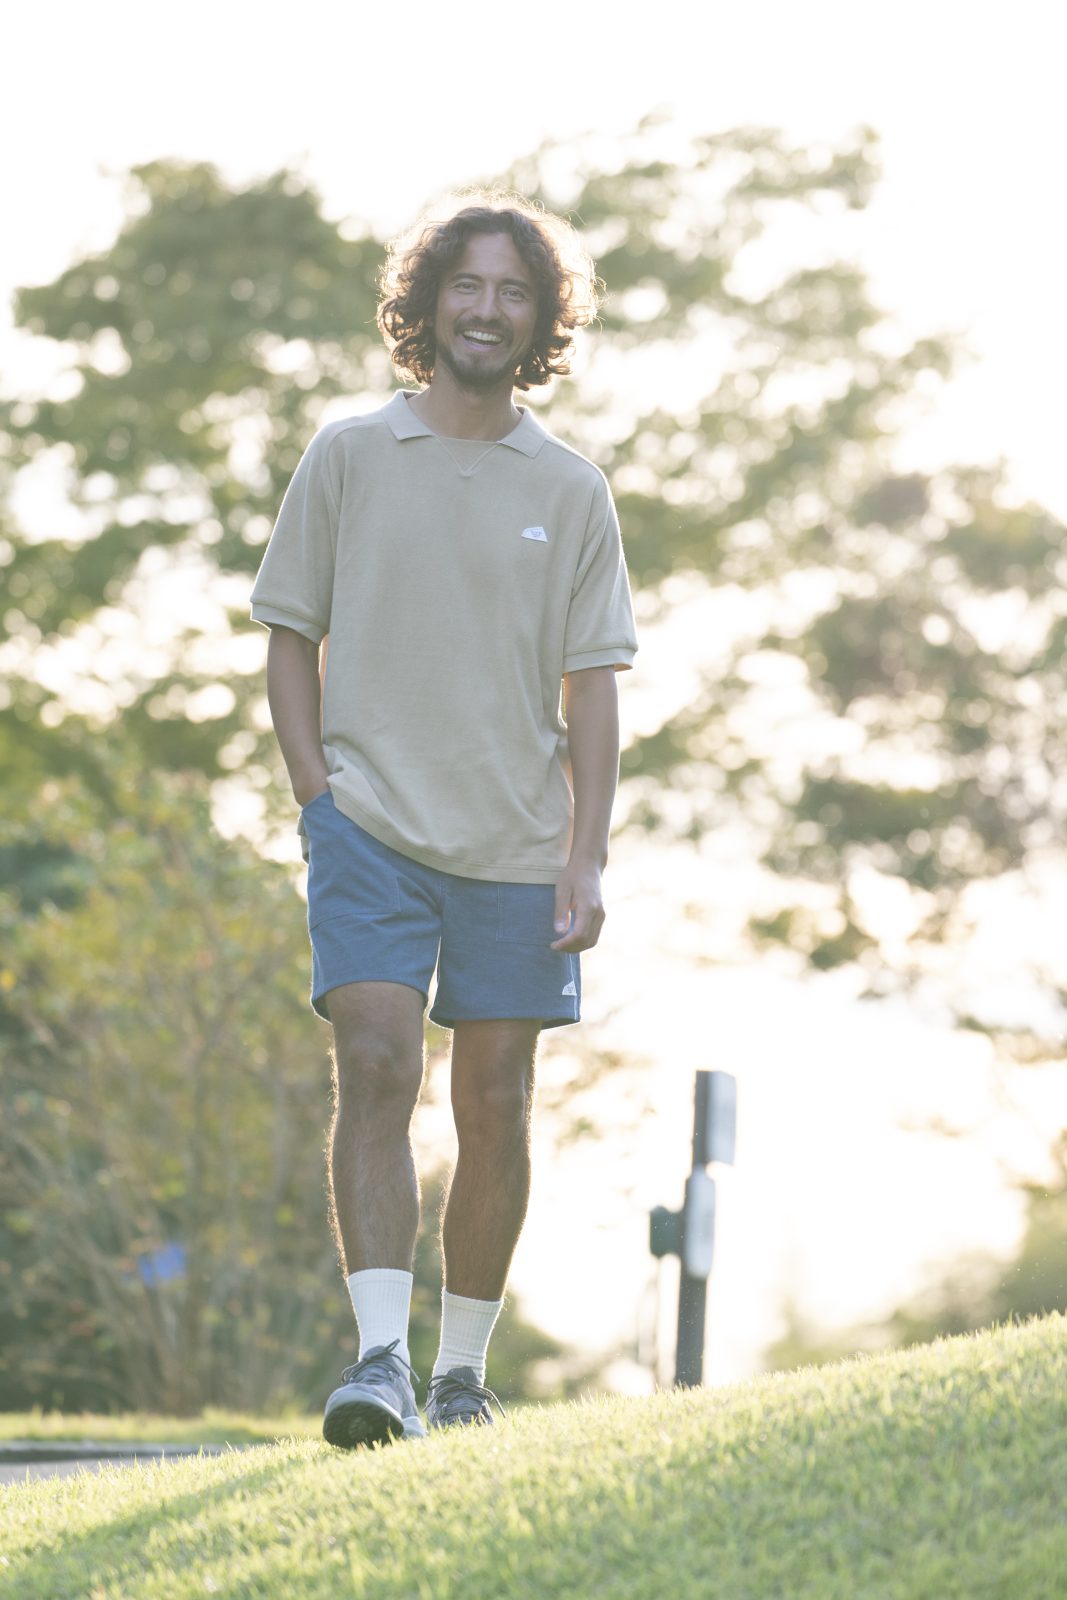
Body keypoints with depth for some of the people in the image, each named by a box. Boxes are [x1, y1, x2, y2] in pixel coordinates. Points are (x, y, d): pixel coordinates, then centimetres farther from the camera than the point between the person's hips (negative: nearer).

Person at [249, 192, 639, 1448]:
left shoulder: (572, 492, 7)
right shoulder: (346, 458, 5)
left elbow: (592, 686, 7)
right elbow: (289, 638, 9)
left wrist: (586, 859, -1)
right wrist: (315, 791, -4)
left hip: (515, 846, 2)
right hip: (371, 824, -2)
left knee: (496, 1110, 5)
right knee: (376, 1070, -17)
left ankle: (463, 1371, 17)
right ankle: (380, 1357, -20)